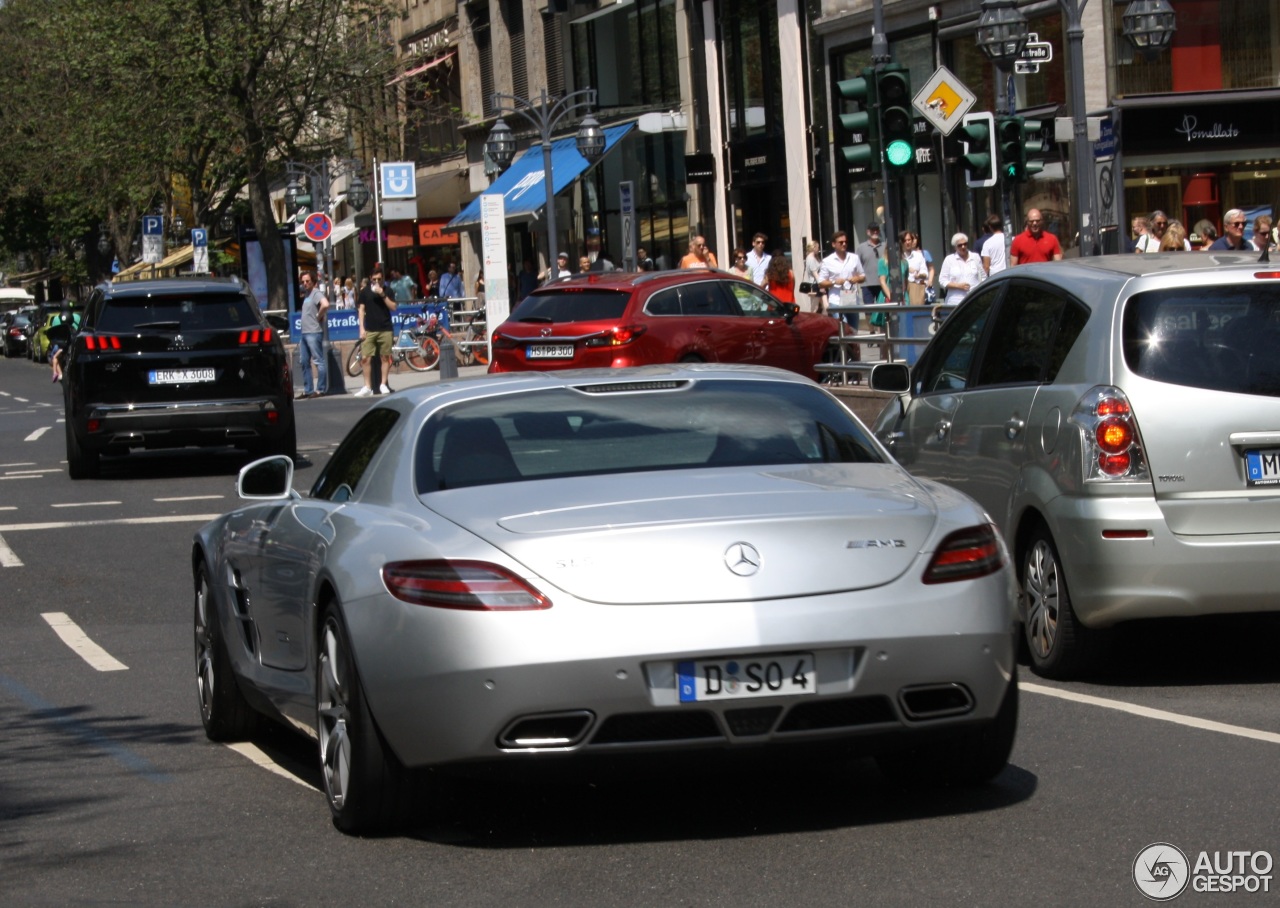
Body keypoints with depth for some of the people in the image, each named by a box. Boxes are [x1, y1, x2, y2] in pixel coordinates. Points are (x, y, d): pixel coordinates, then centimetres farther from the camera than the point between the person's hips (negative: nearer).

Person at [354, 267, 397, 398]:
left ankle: (383, 385, 10)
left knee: (385, 357, 2)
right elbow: (361, 310, 6)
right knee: (367, 358, -6)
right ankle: (367, 387, -3)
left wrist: (383, 295, -12)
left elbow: (393, 307, -2)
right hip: (369, 330, 0)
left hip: (385, 329, 0)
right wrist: (361, 328, -2)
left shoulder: (387, 291, 7)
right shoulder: (365, 293, 7)